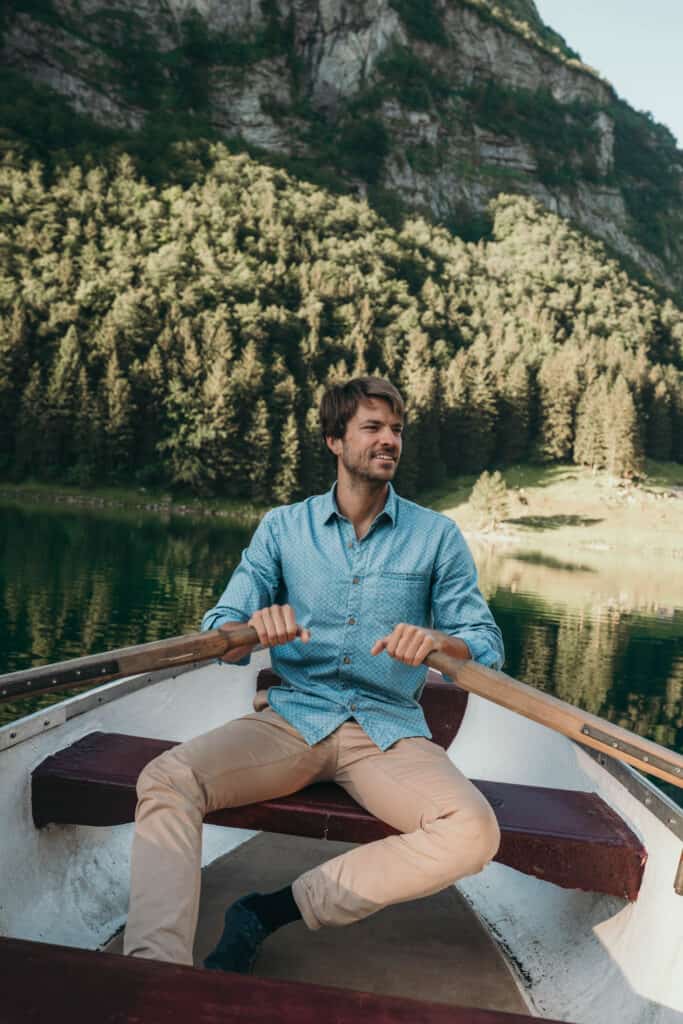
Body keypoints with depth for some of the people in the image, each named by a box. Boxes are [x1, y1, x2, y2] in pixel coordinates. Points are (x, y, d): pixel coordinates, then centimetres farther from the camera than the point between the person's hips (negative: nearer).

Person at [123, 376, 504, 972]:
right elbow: (219, 634, 2)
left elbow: (488, 645, 3)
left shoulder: (437, 535, 5)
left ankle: (271, 912, -18)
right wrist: (256, 627, -23)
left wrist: (437, 642, -21)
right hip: (292, 717, 1)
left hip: (389, 728, 0)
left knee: (474, 832, -28)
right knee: (166, 780, -25)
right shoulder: (283, 526, 8)